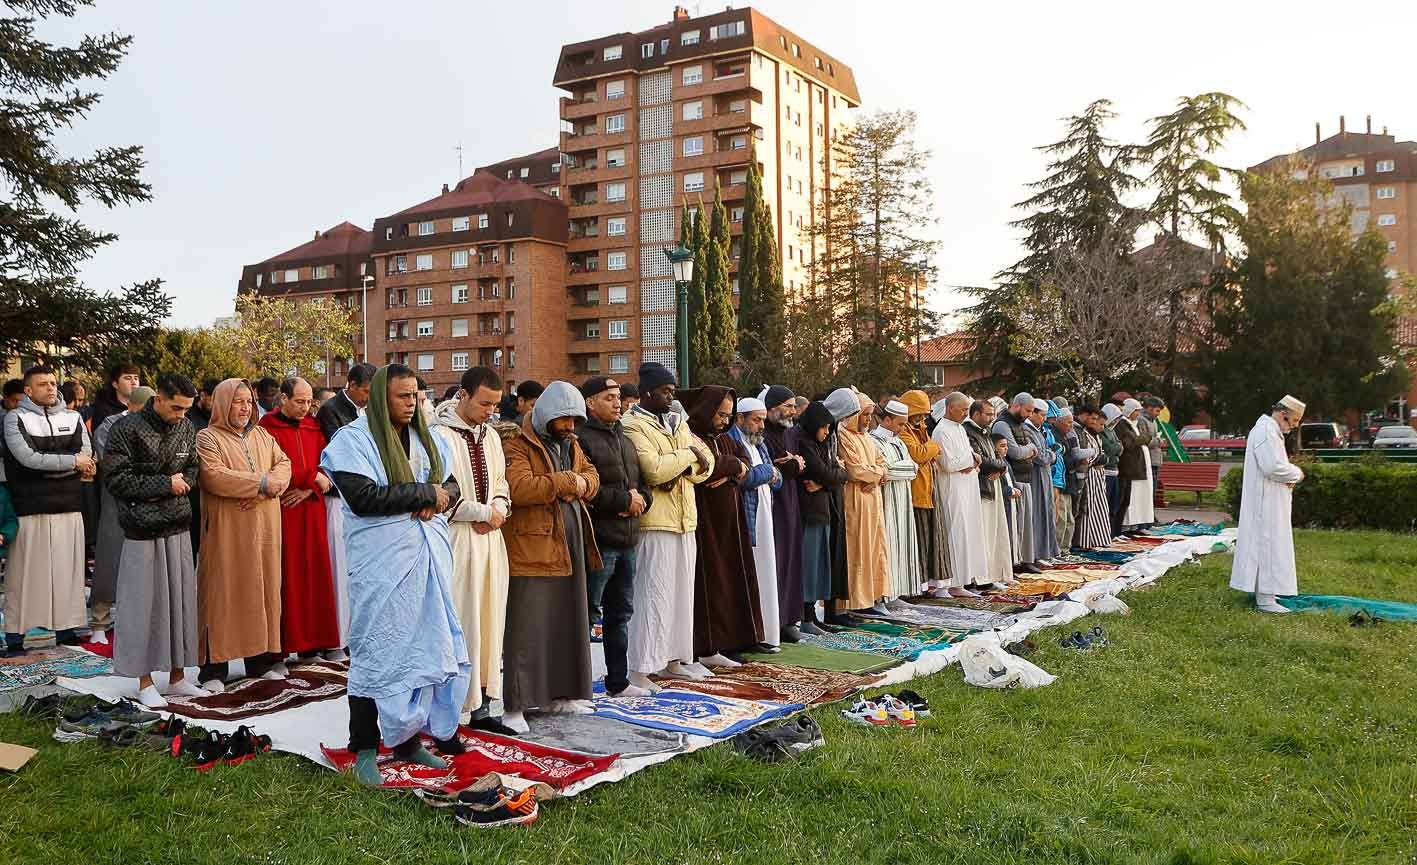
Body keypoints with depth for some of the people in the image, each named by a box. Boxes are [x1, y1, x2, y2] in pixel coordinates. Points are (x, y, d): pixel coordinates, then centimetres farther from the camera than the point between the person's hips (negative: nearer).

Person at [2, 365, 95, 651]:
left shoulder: (73, 418, 11)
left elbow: (87, 459, 1)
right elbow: (27, 458, -12)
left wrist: (46, 465, -10)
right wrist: (72, 462, -10)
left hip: (69, 507, 3)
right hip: (30, 508, -3)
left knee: (68, 568, 7)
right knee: (26, 571, -1)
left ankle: (66, 627, 15)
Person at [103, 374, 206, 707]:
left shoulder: (186, 429, 6)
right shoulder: (127, 429, -10)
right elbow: (115, 478, -11)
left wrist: (181, 484, -6)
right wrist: (164, 484, -13)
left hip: (177, 529, 5)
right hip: (143, 531, -5)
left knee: (181, 601, 8)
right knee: (143, 604, 0)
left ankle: (177, 676, 19)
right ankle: (145, 682, 13)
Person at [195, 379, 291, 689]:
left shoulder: (263, 436, 16)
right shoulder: (208, 438, -2)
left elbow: (283, 465, 7)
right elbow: (213, 476, -16)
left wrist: (268, 487, -13)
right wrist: (261, 482, -15)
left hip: (264, 528, 5)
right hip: (226, 530, -5)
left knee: (262, 590, 8)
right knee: (223, 593, -4)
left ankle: (262, 658, 15)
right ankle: (214, 668, 0)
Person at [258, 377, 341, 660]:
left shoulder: (313, 426, 13)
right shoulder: (268, 427, -4)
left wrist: (308, 489, -7)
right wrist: (313, 476, -7)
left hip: (311, 508, 5)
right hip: (282, 511, -5)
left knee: (315, 573, 4)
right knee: (286, 577, -3)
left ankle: (314, 640, 10)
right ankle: (282, 644, 4)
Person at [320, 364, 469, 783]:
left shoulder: (424, 438, 14)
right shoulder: (353, 439, -7)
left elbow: (451, 486, 15)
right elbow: (363, 497, -20)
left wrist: (436, 501, -9)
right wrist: (424, 493, -14)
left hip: (427, 559, 6)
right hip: (381, 564, -6)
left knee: (425, 647, 8)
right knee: (377, 652, 0)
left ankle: (409, 739, 19)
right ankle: (365, 749, 12)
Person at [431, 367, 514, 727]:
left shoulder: (490, 436, 13)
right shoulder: (440, 435, -11)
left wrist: (499, 510, -2)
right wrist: (485, 513, -9)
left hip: (490, 538, 8)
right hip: (455, 539, -7)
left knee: (488, 623, 10)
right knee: (457, 627, -5)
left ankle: (480, 707, 19)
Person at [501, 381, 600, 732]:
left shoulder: (571, 444, 17)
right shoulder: (519, 446, -9)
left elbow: (592, 476, 15)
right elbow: (519, 488, -24)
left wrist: (580, 485, -9)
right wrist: (565, 481, -16)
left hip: (570, 550, 8)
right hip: (530, 552, -8)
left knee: (567, 624, 14)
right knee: (526, 630, -5)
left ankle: (560, 694, 25)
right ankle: (515, 705, 1)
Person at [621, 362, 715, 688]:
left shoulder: (677, 422, 17)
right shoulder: (633, 426, -8)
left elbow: (706, 462, 9)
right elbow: (654, 470, -22)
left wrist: (678, 469, -10)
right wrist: (688, 454, -7)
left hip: (683, 520, 8)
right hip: (654, 522, -8)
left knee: (681, 591, 13)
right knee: (652, 594, -8)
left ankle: (672, 658, 23)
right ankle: (639, 667, -3)